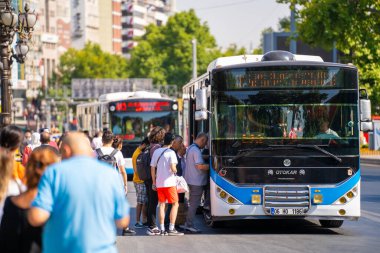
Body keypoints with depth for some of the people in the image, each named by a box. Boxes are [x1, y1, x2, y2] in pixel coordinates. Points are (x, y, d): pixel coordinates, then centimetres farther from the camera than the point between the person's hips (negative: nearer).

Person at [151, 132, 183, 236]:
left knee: (161, 205, 10)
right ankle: (171, 229, -4)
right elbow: (173, 168, -20)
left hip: (159, 183, 6)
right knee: (175, 204, 3)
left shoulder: (156, 152, 7)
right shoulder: (171, 152, -10)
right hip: (169, 182, -5)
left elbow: (152, 168, 9)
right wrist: (175, 171, 4)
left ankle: (162, 229, 7)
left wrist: (154, 182, 16)